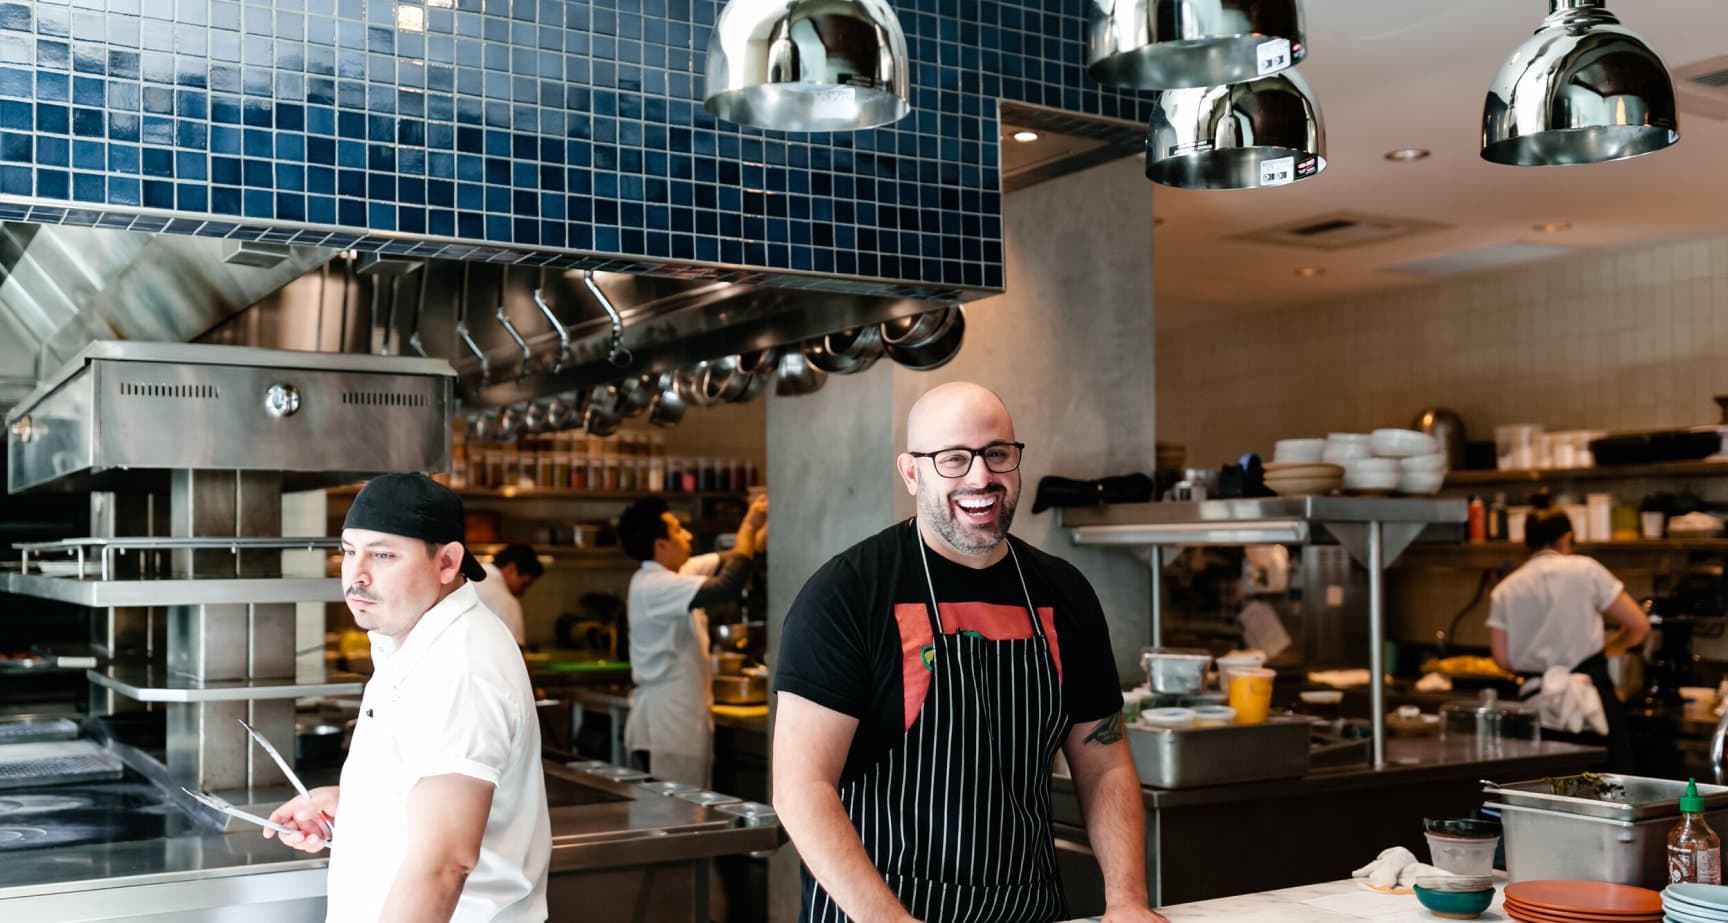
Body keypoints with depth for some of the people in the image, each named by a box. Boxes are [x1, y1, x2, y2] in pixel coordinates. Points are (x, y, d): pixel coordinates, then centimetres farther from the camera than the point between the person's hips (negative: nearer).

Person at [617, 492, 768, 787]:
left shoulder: (673, 574, 9)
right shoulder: (655, 586, -20)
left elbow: (729, 562, 16)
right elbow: (727, 587, -30)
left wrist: (760, 527, 6)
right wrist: (749, 527, -20)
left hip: (679, 718, 10)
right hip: (667, 722, -10)